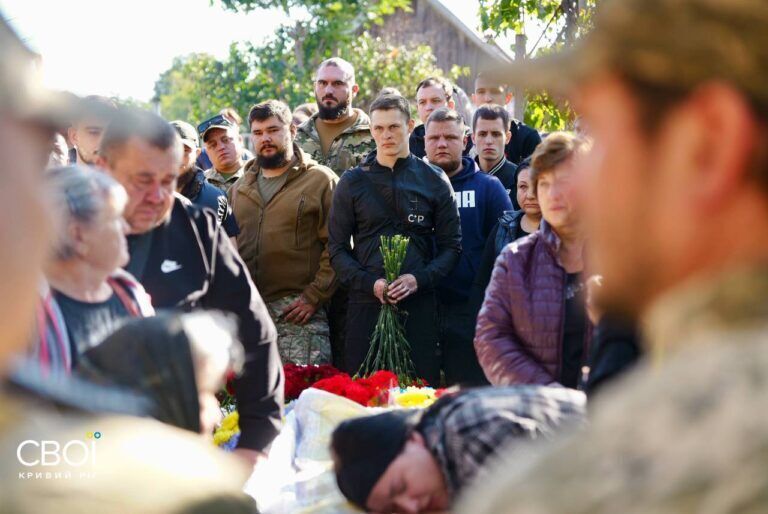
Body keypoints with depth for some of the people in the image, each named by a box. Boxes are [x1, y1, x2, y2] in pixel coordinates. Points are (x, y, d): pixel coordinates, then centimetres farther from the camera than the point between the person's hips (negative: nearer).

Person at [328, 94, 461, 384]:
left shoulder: (434, 181, 8)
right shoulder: (352, 183, 9)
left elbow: (451, 245, 6)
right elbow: (337, 248, 7)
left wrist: (419, 279, -11)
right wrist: (370, 283, -10)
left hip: (419, 304, 0)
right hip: (366, 304, 0)